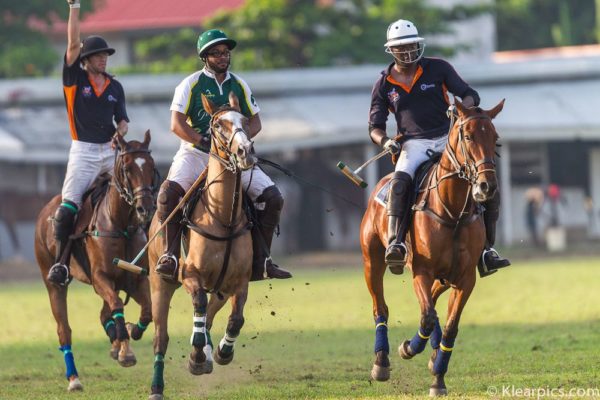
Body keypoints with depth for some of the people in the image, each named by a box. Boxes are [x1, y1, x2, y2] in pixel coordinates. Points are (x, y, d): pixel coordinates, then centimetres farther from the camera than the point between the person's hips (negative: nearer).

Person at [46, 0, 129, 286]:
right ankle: (60, 262, -14)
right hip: (84, 152, -4)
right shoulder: (75, 78, 1)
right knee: (68, 206, -17)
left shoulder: (115, 86, 13)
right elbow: (73, 44, -8)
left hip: (112, 149, 4)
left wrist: (121, 131, -11)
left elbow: (122, 118, 13)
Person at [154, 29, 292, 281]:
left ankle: (261, 260, -1)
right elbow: (177, 124, -8)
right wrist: (205, 142, -20)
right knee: (169, 192, -31)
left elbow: (255, 121, 13)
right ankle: (170, 254, -21)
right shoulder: (191, 84, -2)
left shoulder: (239, 85, 11)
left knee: (272, 197, -10)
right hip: (196, 153, -3)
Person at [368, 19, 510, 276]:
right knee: (399, 182, -35)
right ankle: (395, 244, -43)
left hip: (447, 138, 2)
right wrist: (385, 142, -15)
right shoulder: (384, 85, 7)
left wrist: (463, 108, -21)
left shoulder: (438, 69, 5)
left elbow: (470, 95, 4)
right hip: (413, 145, -1)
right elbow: (375, 127, 9)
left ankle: (486, 250, -3)